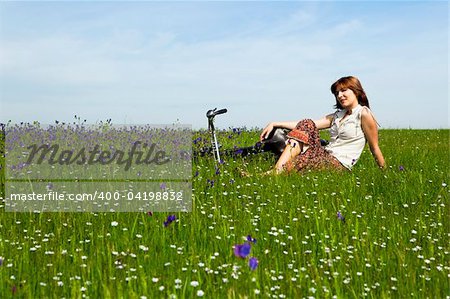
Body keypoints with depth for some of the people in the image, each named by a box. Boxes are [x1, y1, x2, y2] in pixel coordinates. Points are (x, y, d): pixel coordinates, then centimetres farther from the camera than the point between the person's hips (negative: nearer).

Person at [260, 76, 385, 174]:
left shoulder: (363, 114, -4)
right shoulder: (337, 115, 19)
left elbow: (374, 148, -1)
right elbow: (306, 125, 12)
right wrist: (275, 124, 5)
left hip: (339, 164, -7)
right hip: (325, 155, 7)